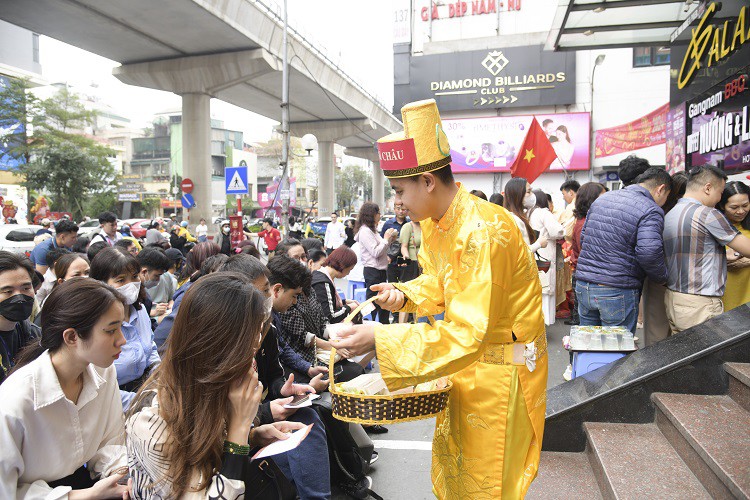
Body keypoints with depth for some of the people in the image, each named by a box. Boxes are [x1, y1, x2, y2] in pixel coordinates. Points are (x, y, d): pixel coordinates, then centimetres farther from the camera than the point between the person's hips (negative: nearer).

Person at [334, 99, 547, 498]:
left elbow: (467, 336, -33)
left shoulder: (481, 233, -30)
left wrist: (380, 339, -34)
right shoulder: (435, 222, 0)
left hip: (499, 373, -8)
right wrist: (404, 294, -6)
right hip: (466, 364, 8)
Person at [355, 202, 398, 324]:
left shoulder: (371, 230, 16)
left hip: (380, 271, 10)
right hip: (373, 272, -10)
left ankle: (384, 324, 28)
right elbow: (376, 252, -21)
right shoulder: (365, 231, -15)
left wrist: (390, 240, 6)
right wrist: (386, 238, -11)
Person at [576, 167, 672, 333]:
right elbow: (648, 252, -22)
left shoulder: (603, 198, 13)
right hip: (618, 292, -6)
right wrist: (662, 277, -5)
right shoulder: (651, 211, -9)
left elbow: (583, 237, 17)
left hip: (583, 286, 6)